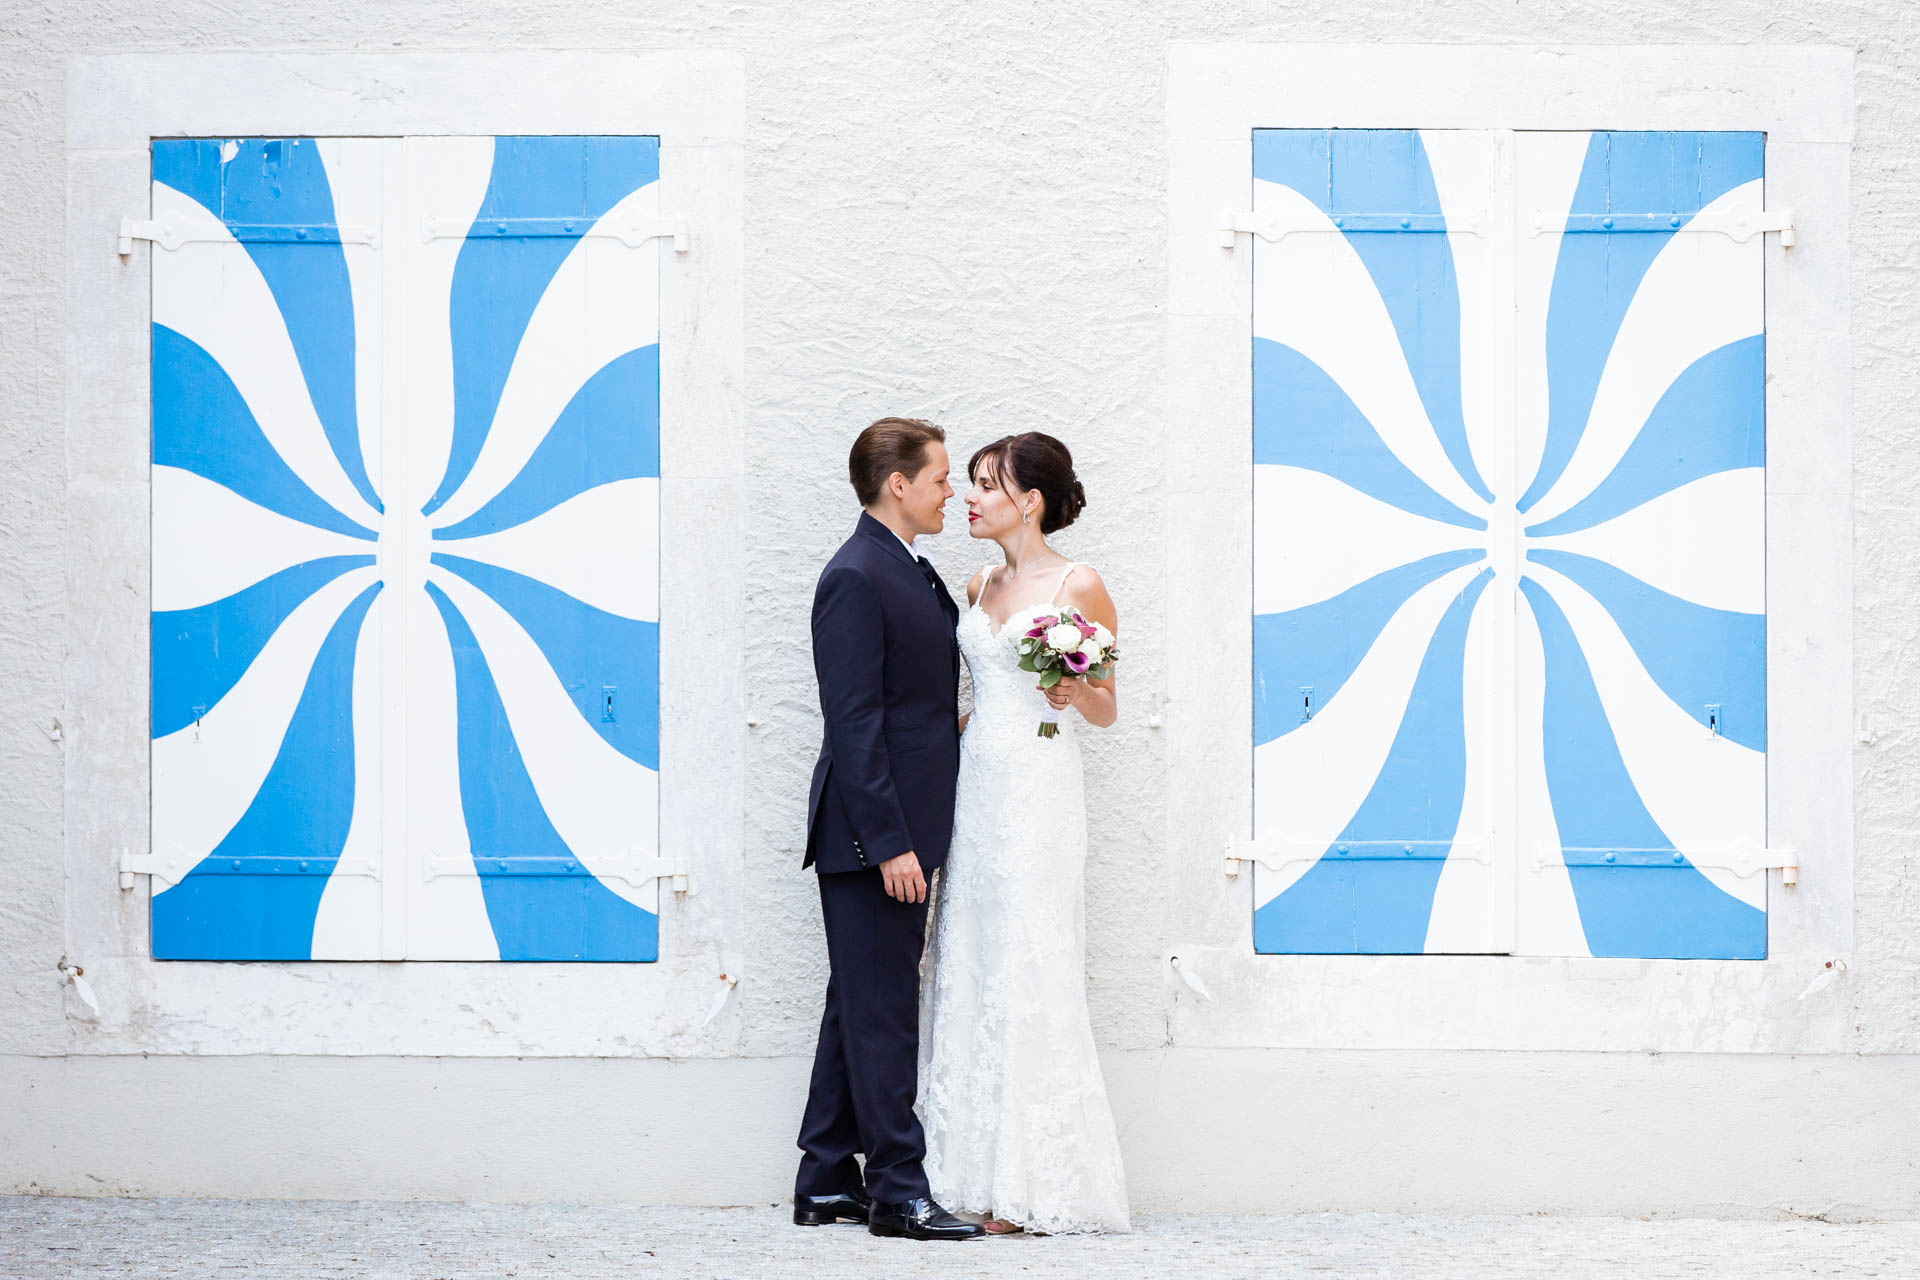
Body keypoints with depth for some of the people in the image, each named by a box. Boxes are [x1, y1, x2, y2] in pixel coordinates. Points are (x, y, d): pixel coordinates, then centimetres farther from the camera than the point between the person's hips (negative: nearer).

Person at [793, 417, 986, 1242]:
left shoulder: (912, 572, 15)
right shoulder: (855, 579, -15)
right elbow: (853, 724, -20)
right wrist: (889, 842, -22)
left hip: (898, 831, 10)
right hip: (871, 833, -10)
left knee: (860, 1007, 13)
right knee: (883, 1011, -6)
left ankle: (826, 1183, 19)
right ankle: (898, 1190, -3)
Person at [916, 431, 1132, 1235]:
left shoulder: (1079, 588, -4)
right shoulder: (982, 587, 14)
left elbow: (1105, 711, 0)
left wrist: (1074, 693, -19)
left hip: (1037, 797, -7)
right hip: (974, 786, 7)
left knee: (1027, 977, -6)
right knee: (969, 973, 3)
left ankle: (1035, 1187, -1)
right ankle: (977, 1176, 7)